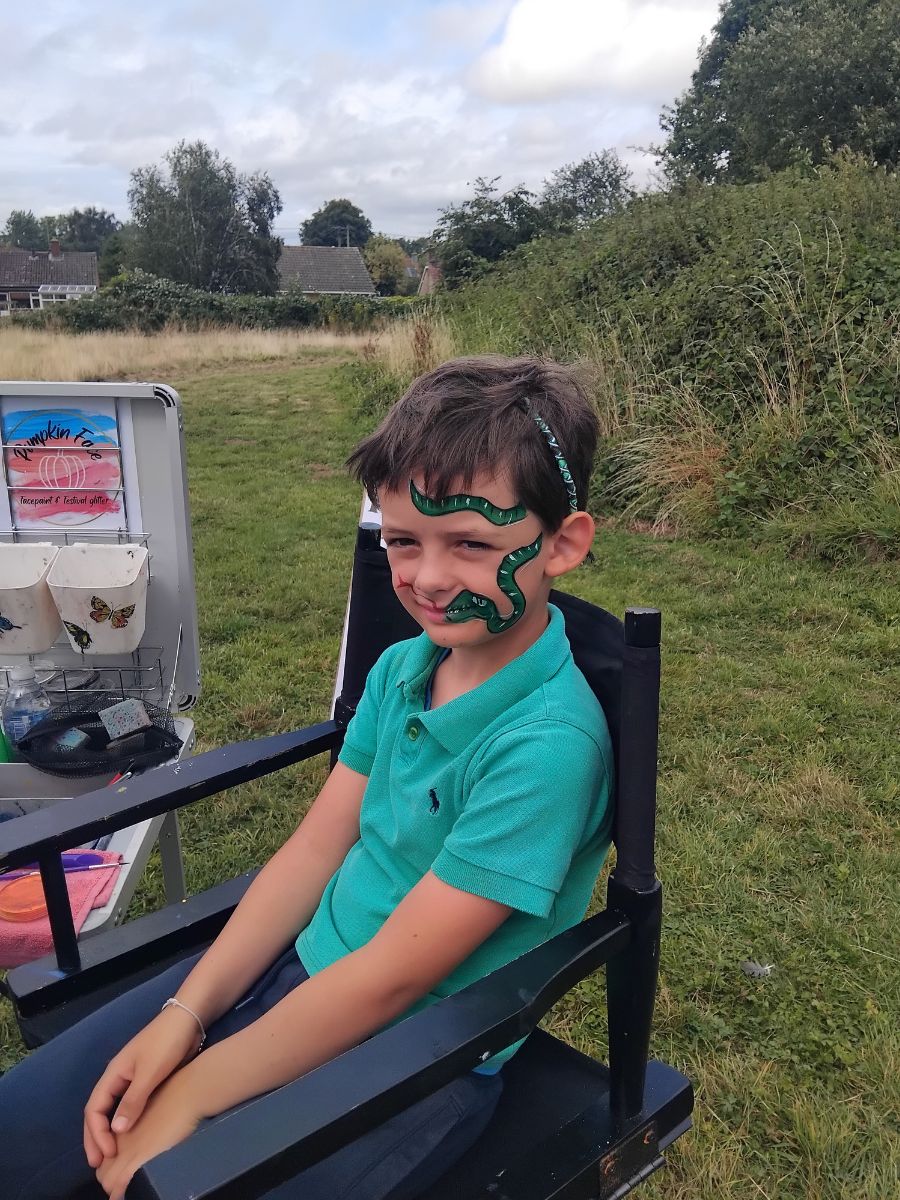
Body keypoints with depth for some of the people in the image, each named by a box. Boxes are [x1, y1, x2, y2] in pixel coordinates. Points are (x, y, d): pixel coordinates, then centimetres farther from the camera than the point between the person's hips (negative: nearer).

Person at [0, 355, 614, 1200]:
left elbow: (393, 977, -23)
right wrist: (183, 1013, -6)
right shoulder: (400, 668, -3)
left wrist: (190, 1095, -14)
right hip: (299, 972, 6)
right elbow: (313, 849, 1)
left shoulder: (547, 743, -26)